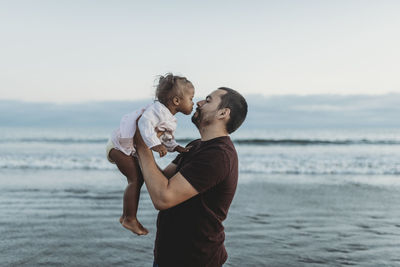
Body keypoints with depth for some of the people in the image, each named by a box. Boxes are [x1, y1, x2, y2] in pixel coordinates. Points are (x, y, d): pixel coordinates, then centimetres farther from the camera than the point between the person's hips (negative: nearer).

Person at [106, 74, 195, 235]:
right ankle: (129, 219, -5)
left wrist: (175, 147, 1)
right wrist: (154, 144, -46)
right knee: (135, 179, -13)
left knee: (138, 179, 11)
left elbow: (165, 138, 17)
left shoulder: (169, 119, 8)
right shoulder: (158, 109, -24)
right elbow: (145, 123, -40)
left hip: (130, 149, 10)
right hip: (120, 146, -10)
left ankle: (127, 216, 21)